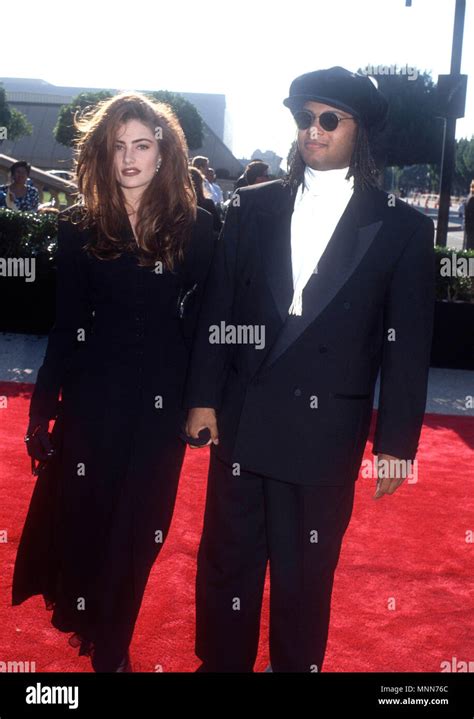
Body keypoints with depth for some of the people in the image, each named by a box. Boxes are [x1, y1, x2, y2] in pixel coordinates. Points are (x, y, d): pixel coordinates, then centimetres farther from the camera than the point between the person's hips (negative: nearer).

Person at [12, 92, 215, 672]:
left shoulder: (193, 227, -2)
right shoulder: (80, 228, 0)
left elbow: (203, 319, 0)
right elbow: (66, 325, 2)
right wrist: (43, 406, 1)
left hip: (161, 399, 0)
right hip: (94, 392, 0)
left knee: (136, 525, 11)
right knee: (78, 514, 7)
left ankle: (110, 646, 33)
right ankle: (77, 608, 40)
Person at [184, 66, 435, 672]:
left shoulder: (402, 227, -1)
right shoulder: (252, 207, 6)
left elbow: (408, 345, -2)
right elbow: (217, 309, 7)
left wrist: (397, 442, -3)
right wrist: (202, 398, 3)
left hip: (327, 433, -2)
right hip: (240, 419, 3)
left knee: (306, 575, 12)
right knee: (226, 561, 14)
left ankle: (295, 663, 35)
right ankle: (220, 661, 35)